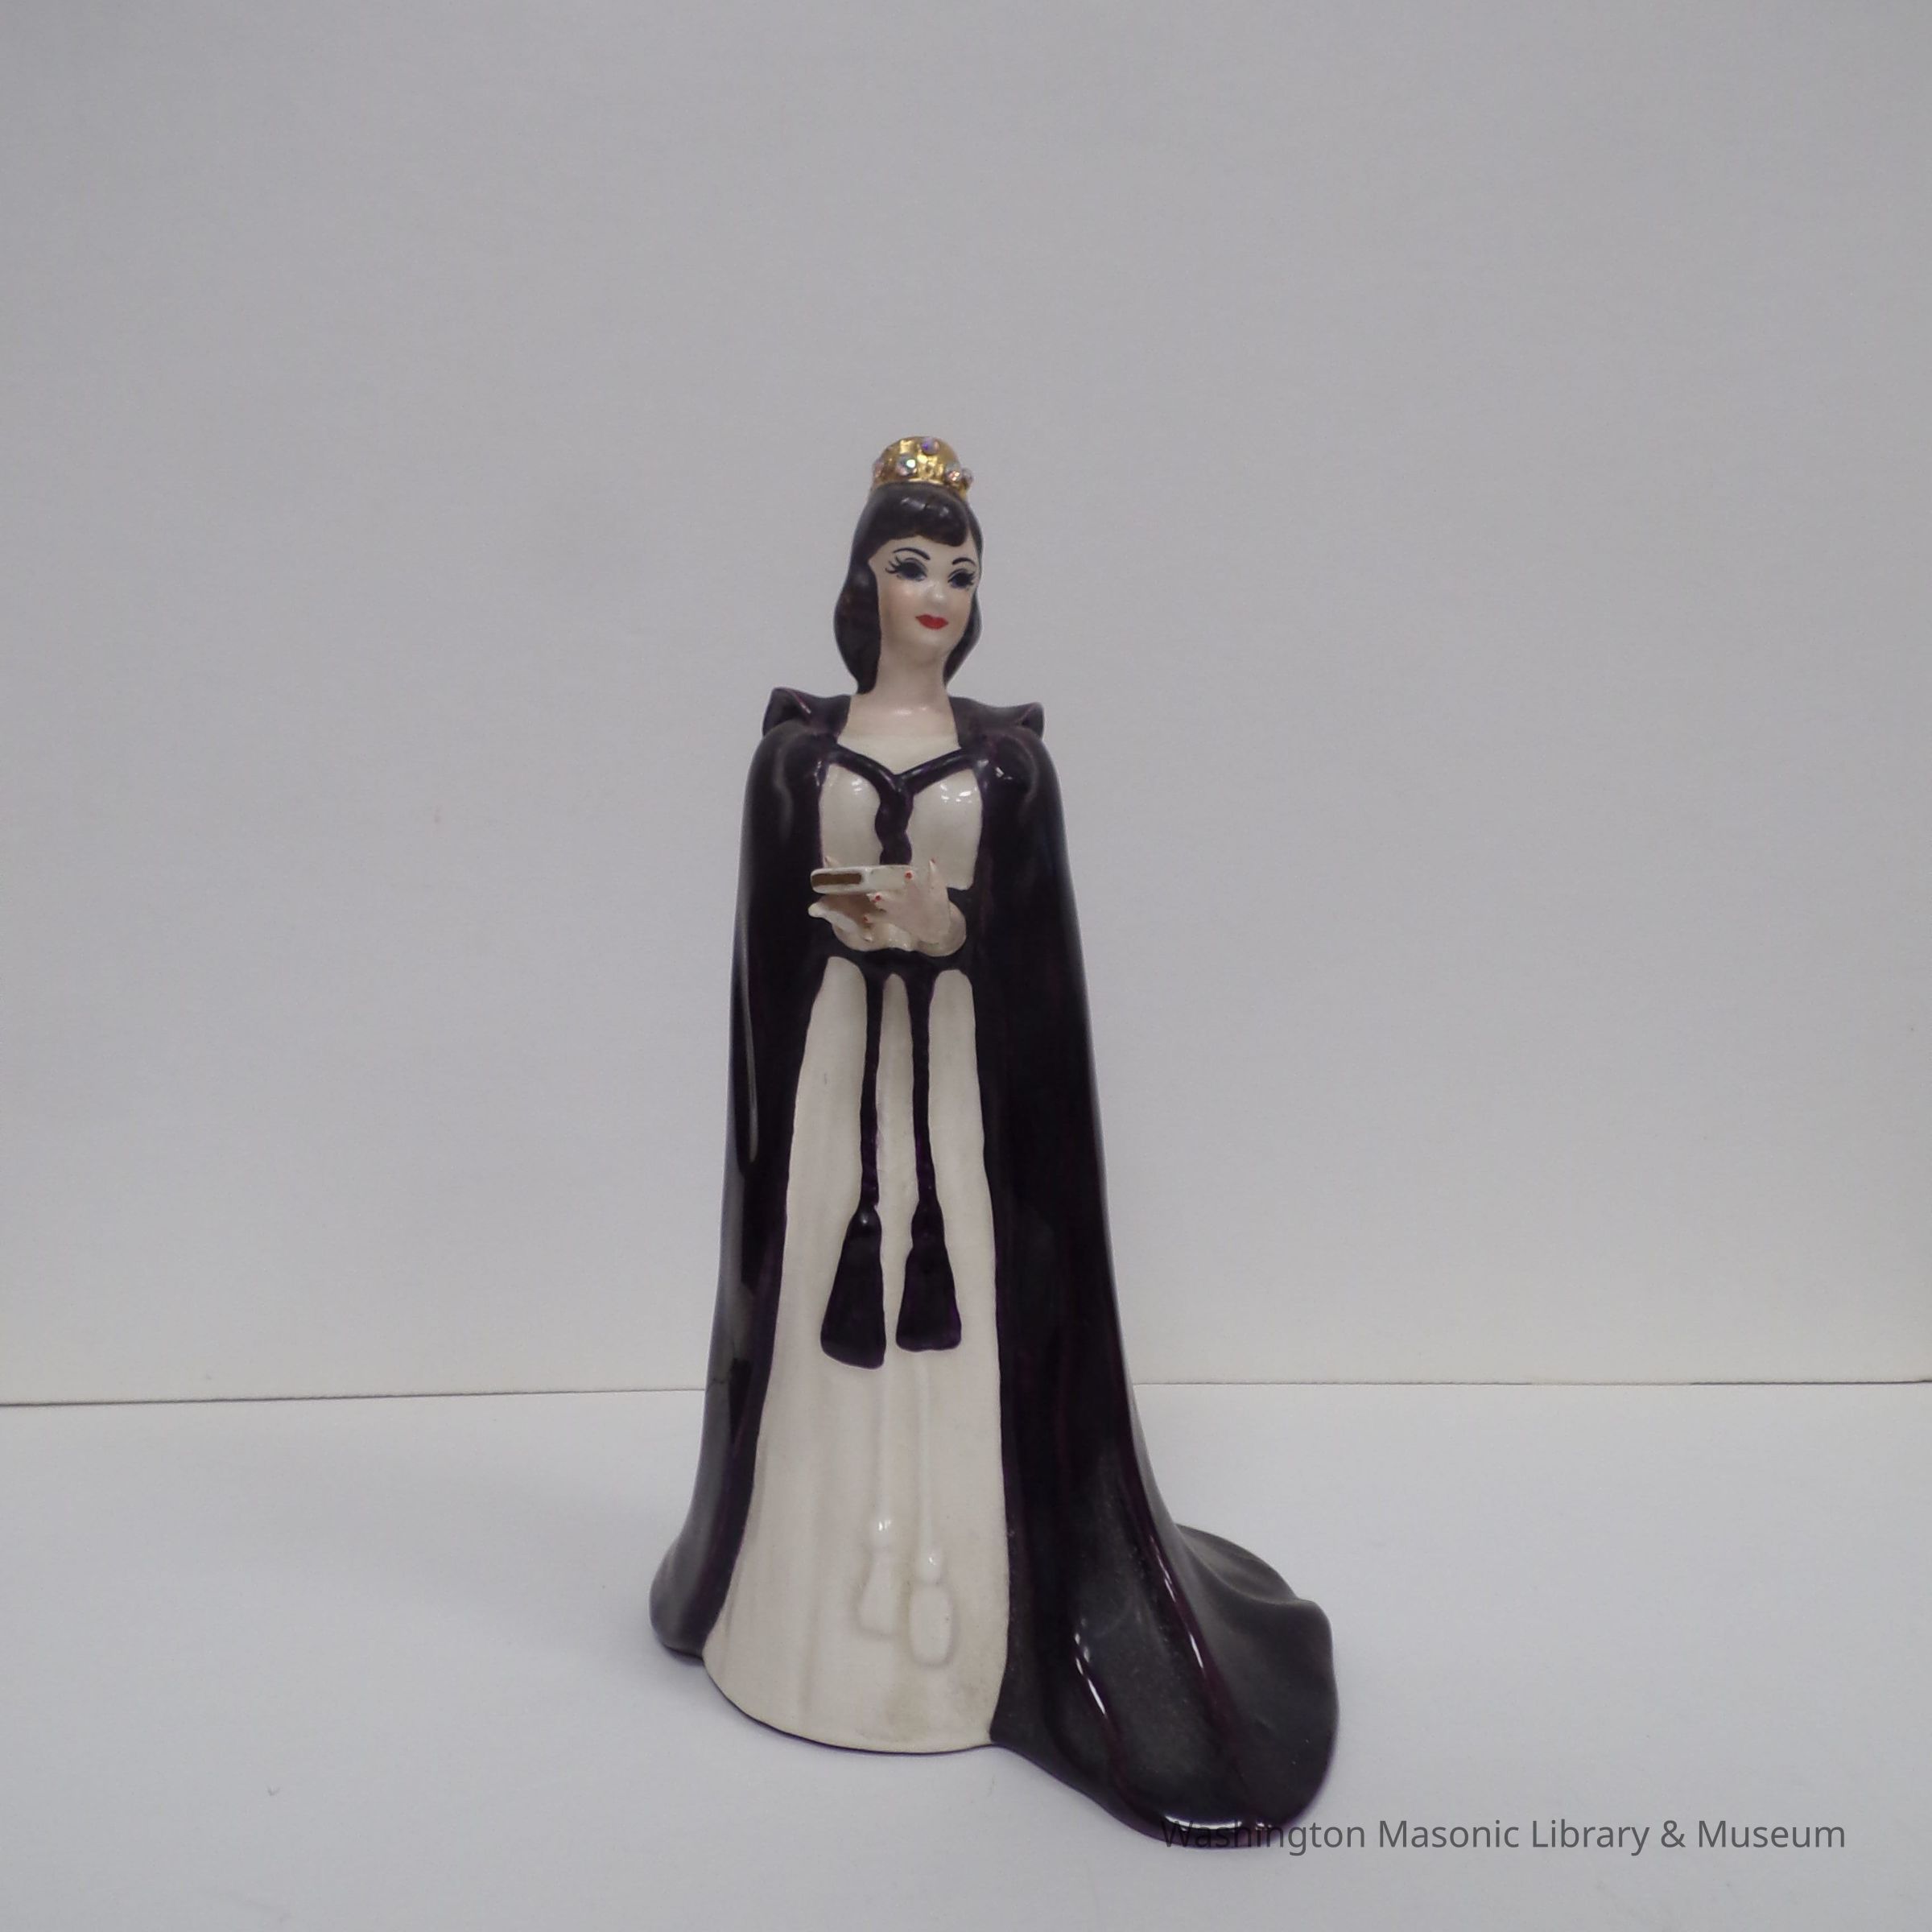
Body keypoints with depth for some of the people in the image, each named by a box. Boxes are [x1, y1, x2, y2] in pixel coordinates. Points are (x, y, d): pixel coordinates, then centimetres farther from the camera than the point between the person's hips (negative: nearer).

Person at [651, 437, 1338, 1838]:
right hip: (836, 1068, 1)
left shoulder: (1010, 754, 4)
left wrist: (944, 927, -17)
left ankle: (963, 1620, 21)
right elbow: (772, 939, 4)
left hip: (966, 1072, 0)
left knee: (963, 1338, 3)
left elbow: (1038, 937, 0)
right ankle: (824, 1608, 27)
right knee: (831, 1332, 7)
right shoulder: (800, 747, 5)